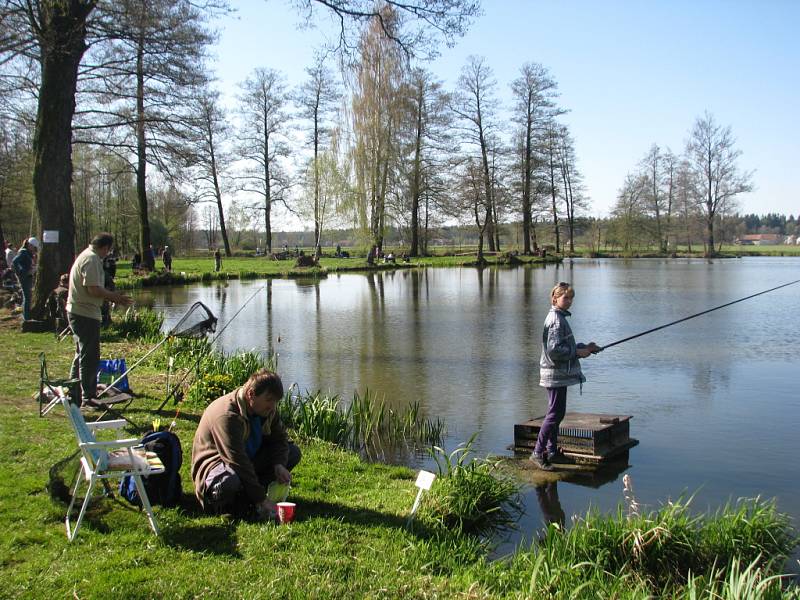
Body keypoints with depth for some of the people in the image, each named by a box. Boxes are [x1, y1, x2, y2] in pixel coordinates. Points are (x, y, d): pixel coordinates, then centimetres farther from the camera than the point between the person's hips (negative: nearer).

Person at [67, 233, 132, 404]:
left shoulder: (86, 256, 17)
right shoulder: (92, 259, -17)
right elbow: (94, 289, -24)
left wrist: (112, 296, 10)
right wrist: (115, 297, -11)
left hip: (77, 312, 11)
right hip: (86, 314, -11)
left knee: (82, 355, 21)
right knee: (90, 357, -5)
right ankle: (88, 396, 0)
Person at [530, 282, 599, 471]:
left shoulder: (560, 317, 16)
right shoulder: (556, 319, -16)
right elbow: (554, 350, -23)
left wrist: (584, 347, 11)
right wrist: (578, 352, -15)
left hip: (560, 374, 11)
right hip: (556, 375, -11)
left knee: (557, 413, 14)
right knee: (554, 414, -9)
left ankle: (552, 451, 22)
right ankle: (538, 453, -5)